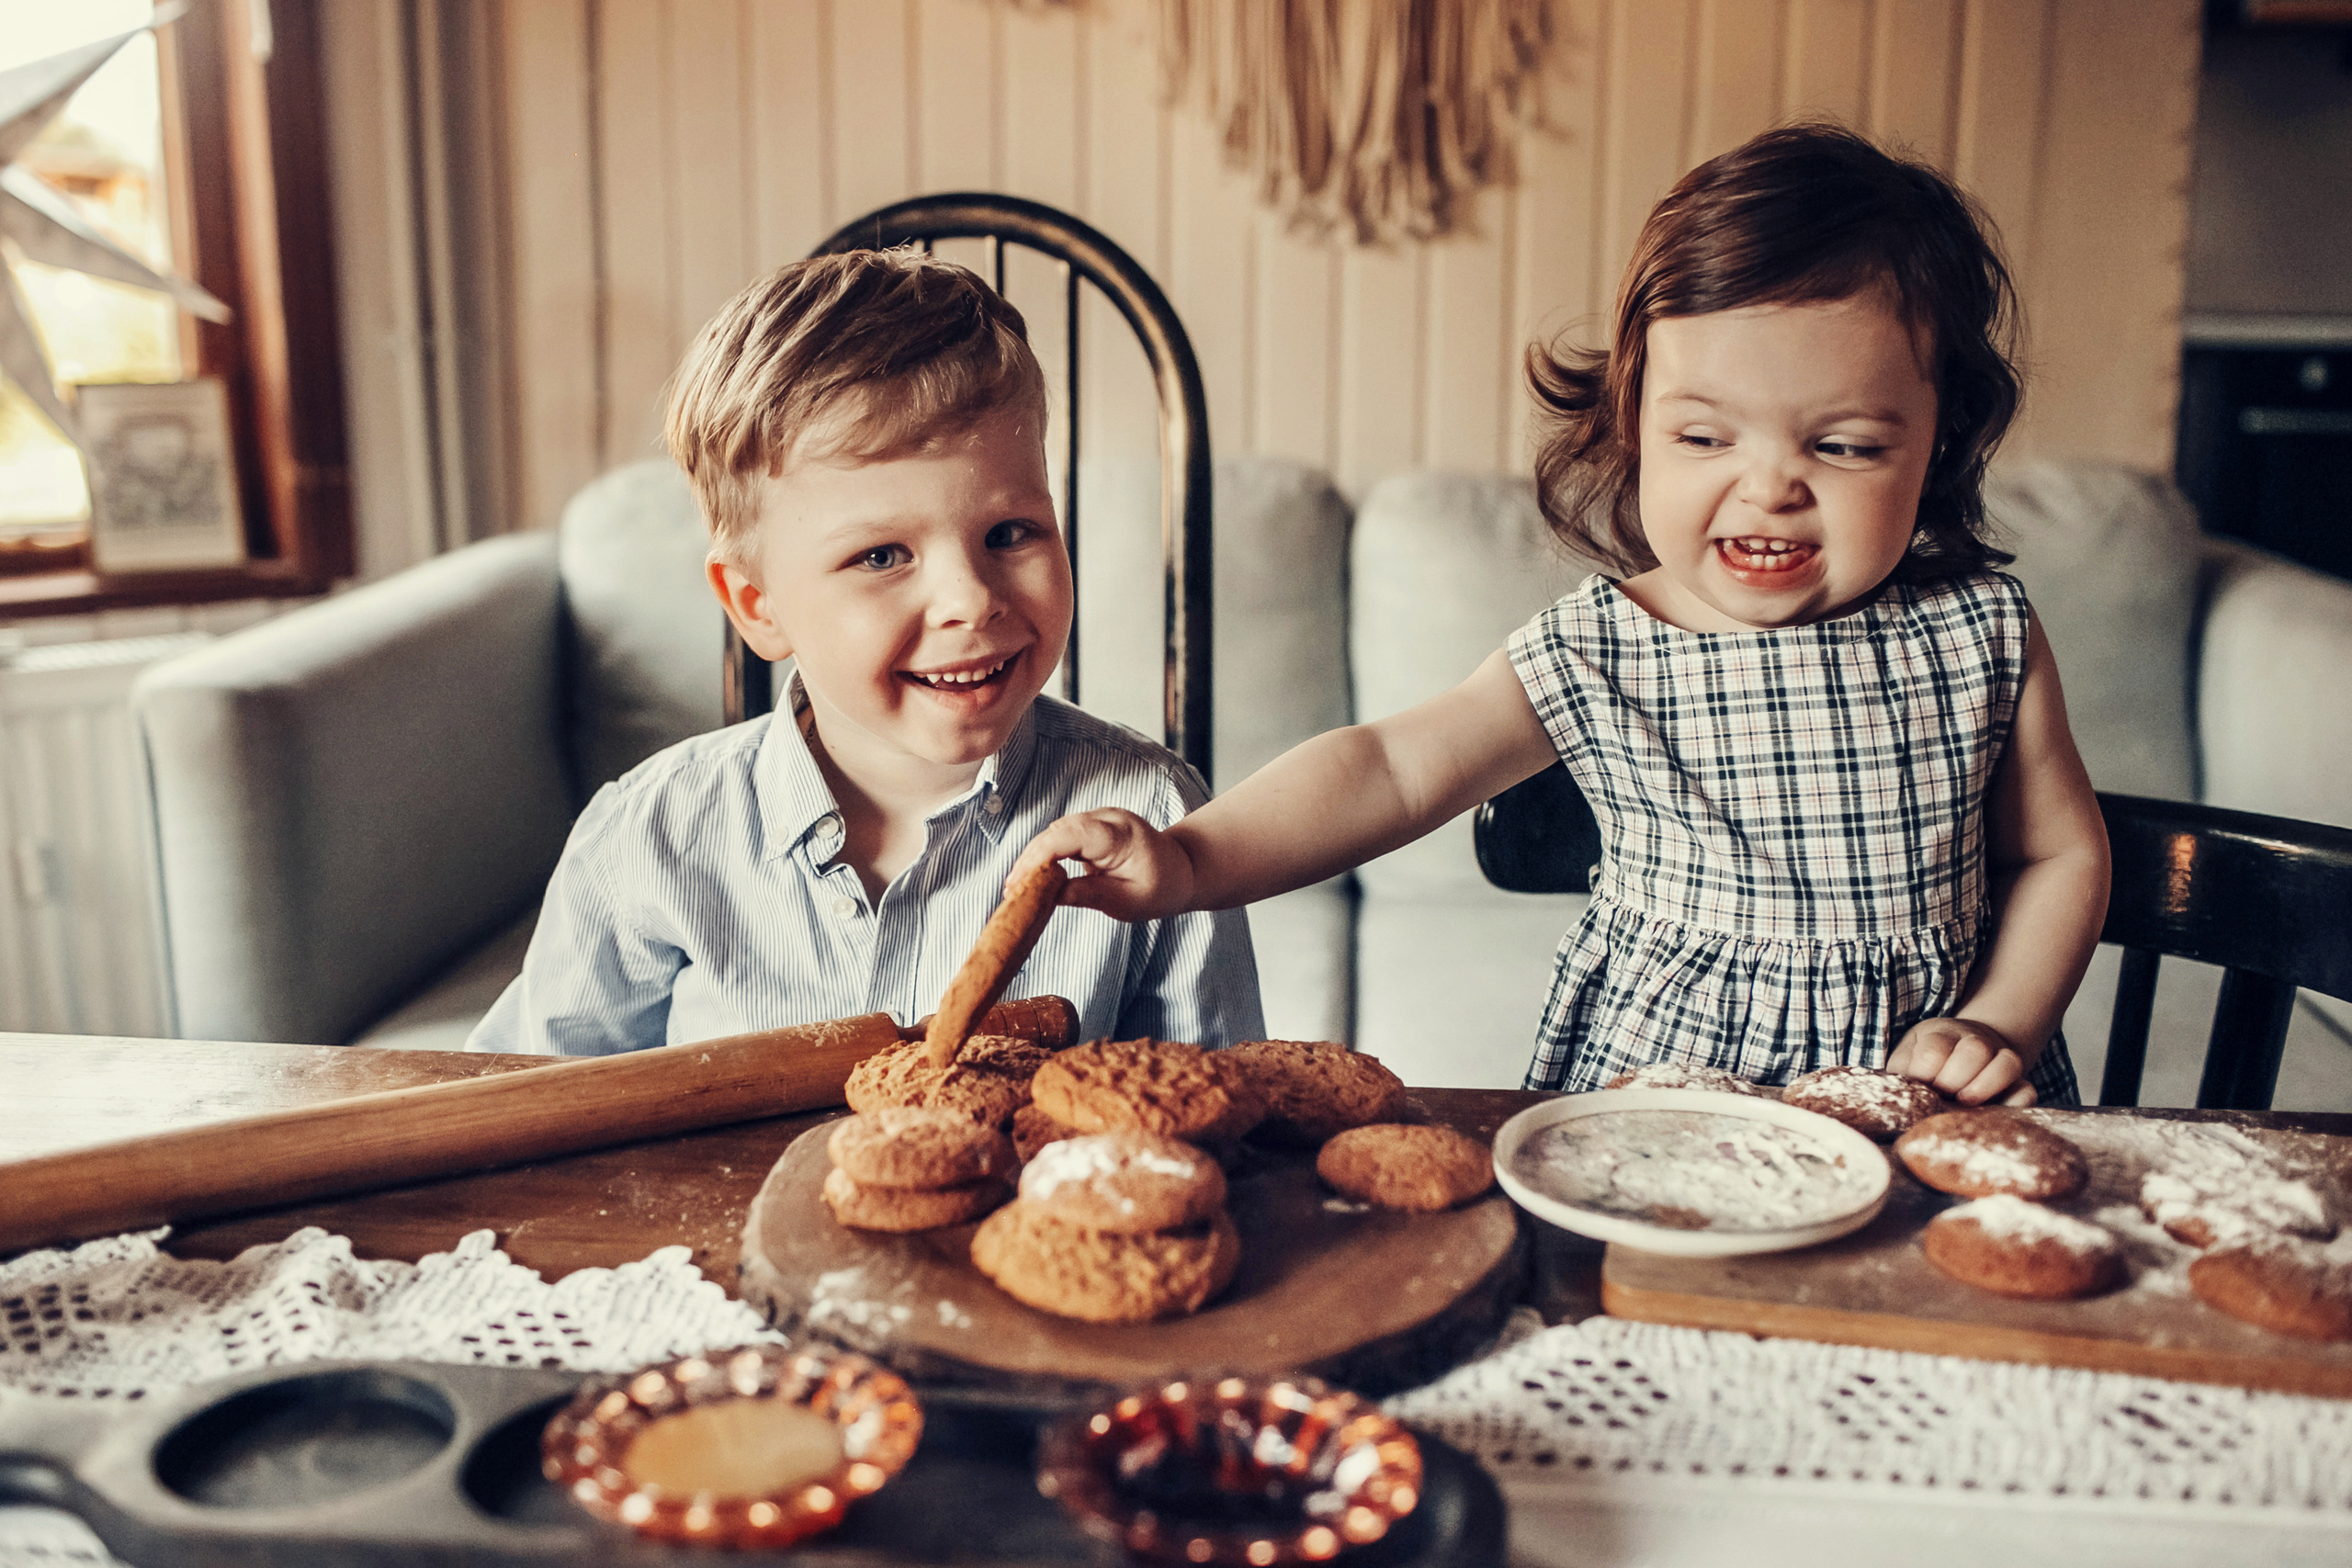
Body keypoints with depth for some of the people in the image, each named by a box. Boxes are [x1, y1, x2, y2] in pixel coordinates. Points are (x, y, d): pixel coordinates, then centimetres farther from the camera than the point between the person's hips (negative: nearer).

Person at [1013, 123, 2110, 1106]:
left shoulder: (1983, 636, -10)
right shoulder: (1595, 656, -10)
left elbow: (2061, 853, 2)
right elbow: (1390, 766, -10)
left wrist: (2001, 1030, -11)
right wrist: (1192, 859, -20)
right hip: (1650, 1088, -6)